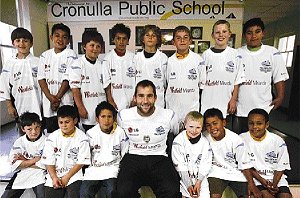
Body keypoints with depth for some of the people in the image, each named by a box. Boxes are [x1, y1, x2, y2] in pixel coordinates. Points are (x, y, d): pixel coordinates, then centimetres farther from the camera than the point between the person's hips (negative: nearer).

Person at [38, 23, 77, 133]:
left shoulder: (70, 55, -6)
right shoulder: (45, 55, 8)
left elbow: (67, 80, -10)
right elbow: (41, 79, 4)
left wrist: (57, 98, -10)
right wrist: (51, 98, -9)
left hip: (66, 103, -4)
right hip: (48, 103, 4)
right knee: (51, 133, 14)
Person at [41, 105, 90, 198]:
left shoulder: (81, 138, -7)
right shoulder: (52, 137, 0)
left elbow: (81, 162, -7)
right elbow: (49, 161, 1)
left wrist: (67, 177, -12)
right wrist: (54, 178, -11)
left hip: (74, 173, -2)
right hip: (55, 174, 3)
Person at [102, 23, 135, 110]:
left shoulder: (133, 58, 3)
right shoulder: (108, 58, -2)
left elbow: (137, 80, 4)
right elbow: (106, 83, -2)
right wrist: (110, 101, -6)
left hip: (131, 102, 2)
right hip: (115, 102, -2)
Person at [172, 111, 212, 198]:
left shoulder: (205, 142, -4)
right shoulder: (179, 141, -13)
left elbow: (206, 165, -2)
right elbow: (180, 165, -12)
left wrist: (199, 182, -11)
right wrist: (188, 184, -13)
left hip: (200, 177, 2)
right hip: (183, 177, -2)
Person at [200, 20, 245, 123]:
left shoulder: (235, 54, 1)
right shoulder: (206, 54, 2)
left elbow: (238, 80, 2)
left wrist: (234, 99, -3)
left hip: (226, 103, 0)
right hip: (207, 103, 0)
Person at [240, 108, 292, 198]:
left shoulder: (278, 141, -7)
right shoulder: (242, 139, -10)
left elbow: (280, 168, 0)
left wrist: (274, 185, -12)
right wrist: (261, 180, -14)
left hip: (275, 177, 2)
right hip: (254, 175, -2)